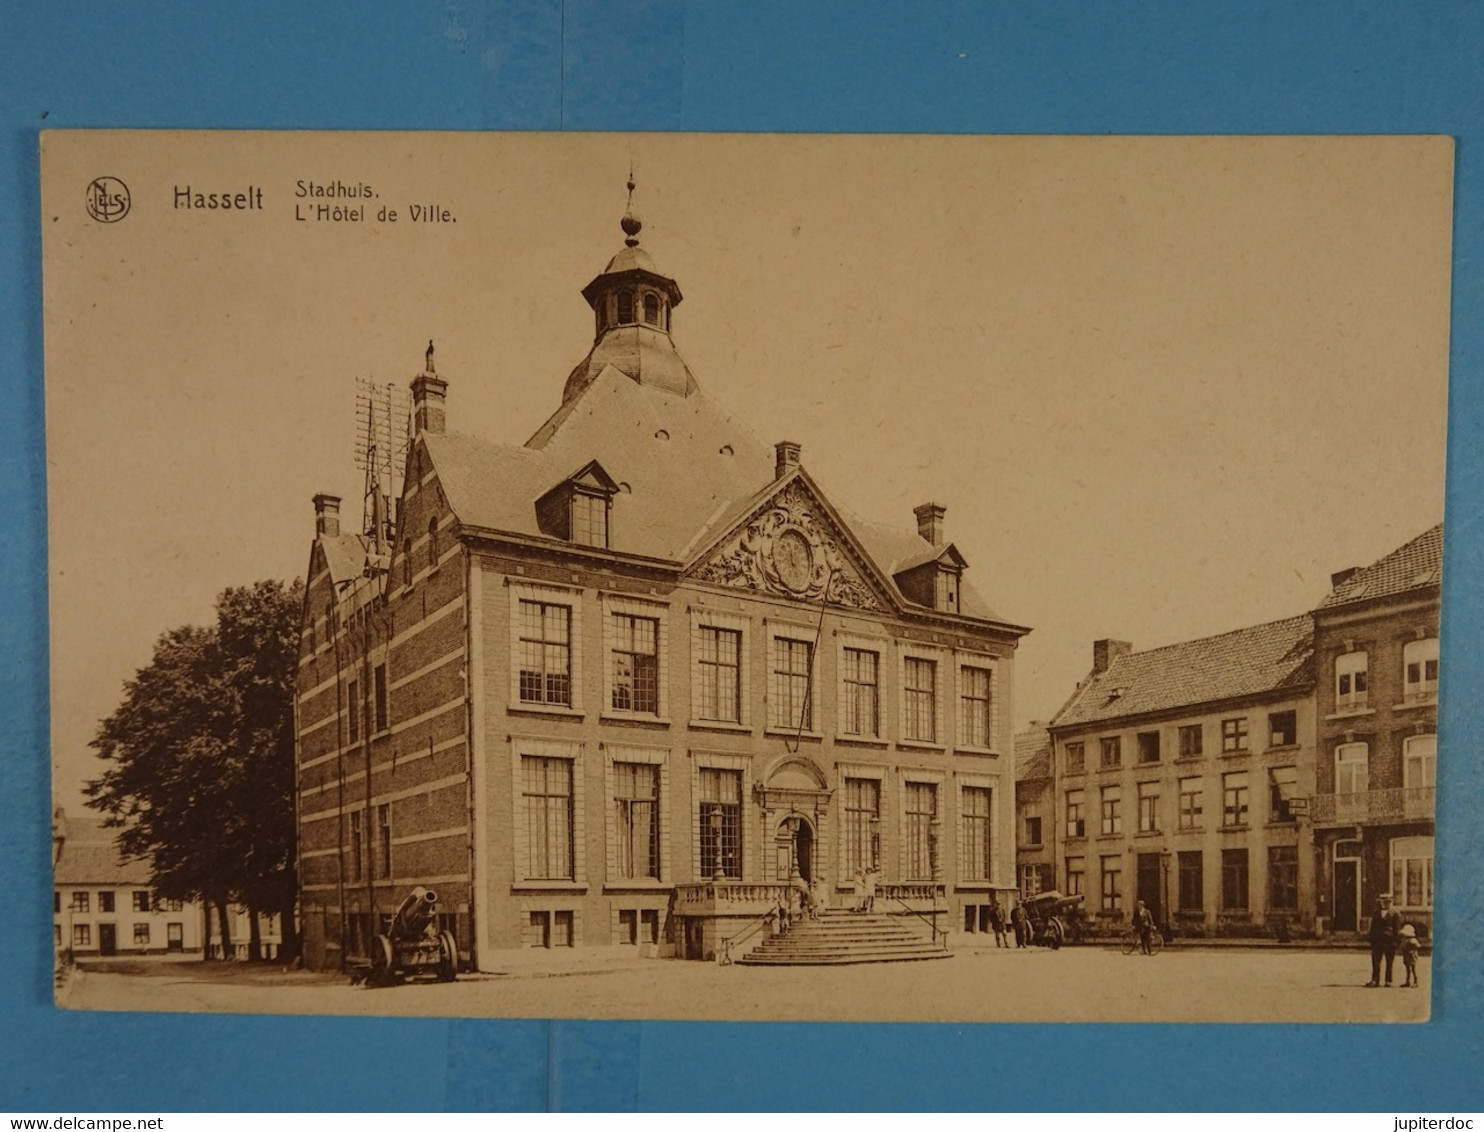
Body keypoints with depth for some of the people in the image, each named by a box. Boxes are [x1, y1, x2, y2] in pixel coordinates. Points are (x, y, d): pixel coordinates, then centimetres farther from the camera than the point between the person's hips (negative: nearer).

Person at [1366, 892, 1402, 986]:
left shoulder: (1394, 914, 1)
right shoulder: (1376, 914, 14)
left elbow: (1397, 930, 0)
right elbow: (1372, 929, 15)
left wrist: (1395, 942, -7)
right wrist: (1372, 942, 10)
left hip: (1390, 943, -3)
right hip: (1377, 941, 3)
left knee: (1389, 963, 3)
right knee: (1375, 962, -1)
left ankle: (1388, 981, 10)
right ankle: (1375, 980, 1)